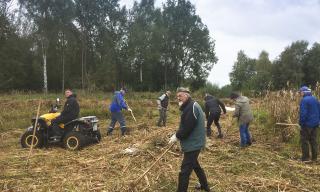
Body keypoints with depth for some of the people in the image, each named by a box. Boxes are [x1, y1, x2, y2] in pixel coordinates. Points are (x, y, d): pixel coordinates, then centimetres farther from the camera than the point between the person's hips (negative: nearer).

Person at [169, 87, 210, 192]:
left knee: (185, 171, -5)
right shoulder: (189, 106, 12)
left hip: (193, 144, -11)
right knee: (194, 164, 27)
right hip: (194, 142, 11)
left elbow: (187, 128, -27)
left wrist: (176, 136, -15)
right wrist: (177, 134, 5)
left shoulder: (192, 107, -21)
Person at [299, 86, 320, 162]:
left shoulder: (304, 100, -15)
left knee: (304, 141, 2)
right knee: (313, 140, 13)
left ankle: (305, 157, 6)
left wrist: (301, 123, -11)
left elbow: (303, 113, -19)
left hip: (307, 124, -7)